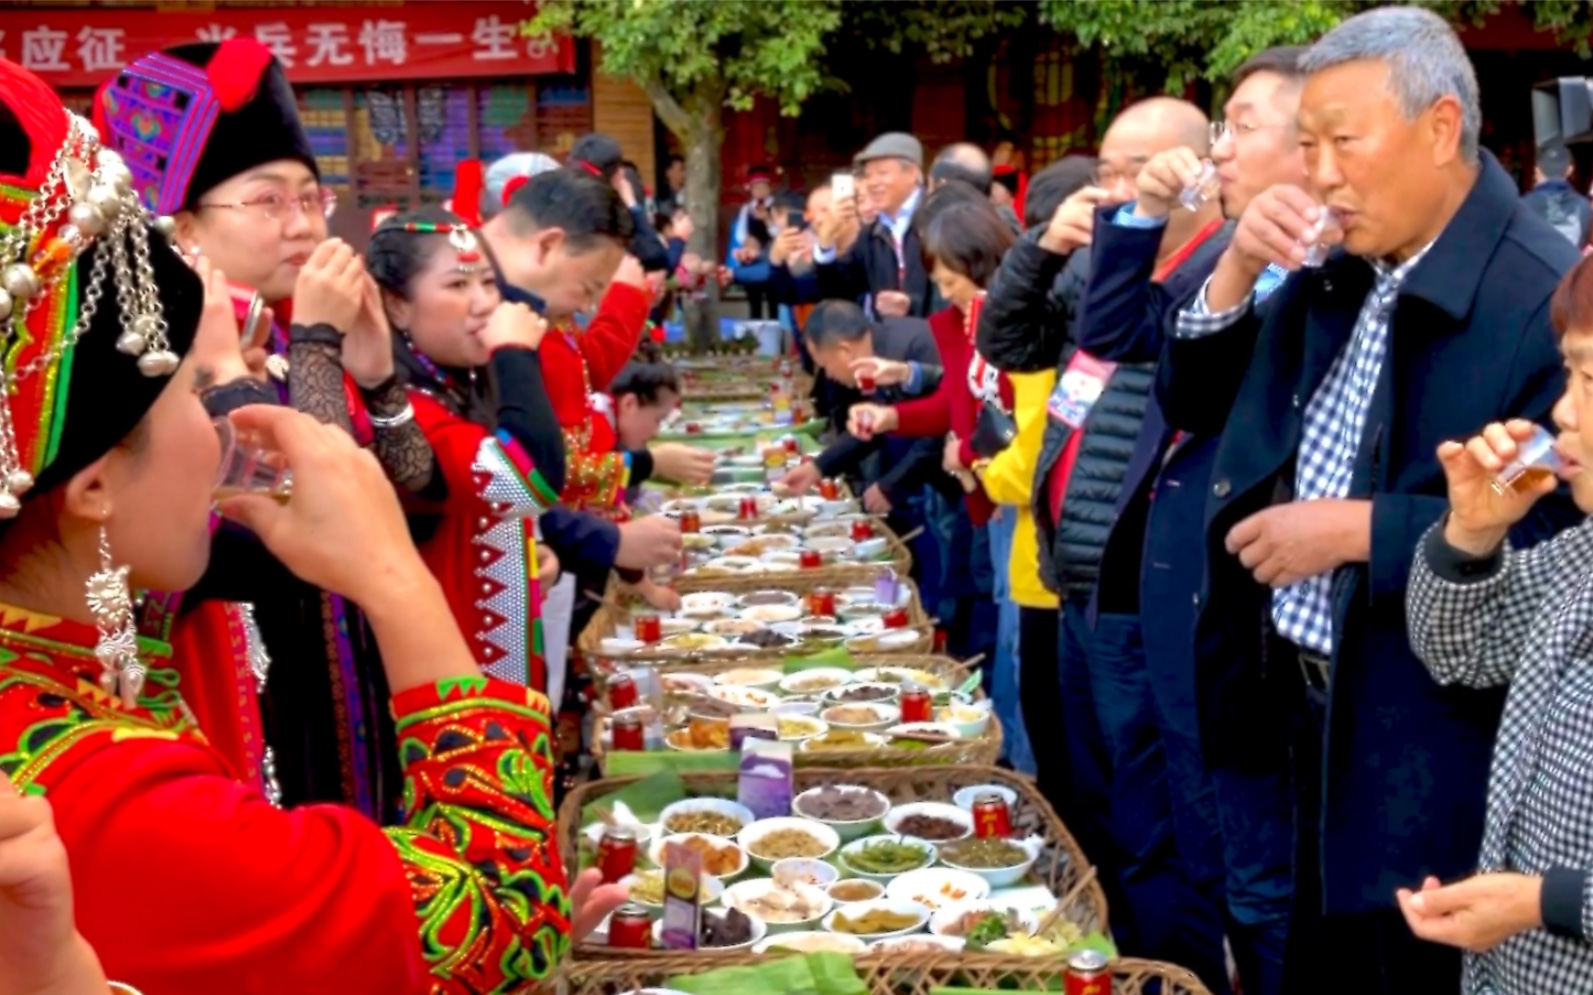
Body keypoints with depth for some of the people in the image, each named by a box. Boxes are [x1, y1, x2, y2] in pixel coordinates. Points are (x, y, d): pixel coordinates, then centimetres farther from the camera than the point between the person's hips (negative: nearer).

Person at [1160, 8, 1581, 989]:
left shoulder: (1548, 300, -19)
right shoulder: (1336, 281, 5)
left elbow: (1565, 536, -24)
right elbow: (1195, 403, 10)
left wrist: (1358, 529, -23)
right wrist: (1238, 270, -6)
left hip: (1435, 759, -7)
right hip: (1315, 713, 7)